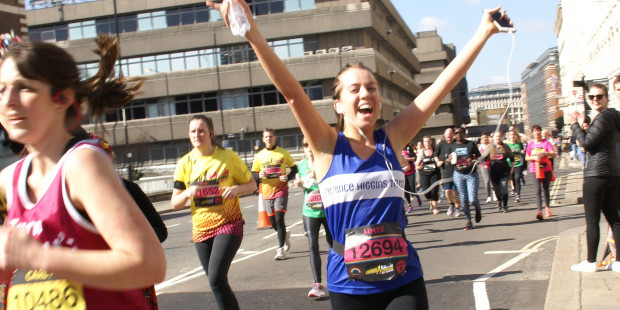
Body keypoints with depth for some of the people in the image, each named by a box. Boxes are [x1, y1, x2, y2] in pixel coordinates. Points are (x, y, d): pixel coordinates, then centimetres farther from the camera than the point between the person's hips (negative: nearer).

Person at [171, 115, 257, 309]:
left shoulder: (228, 157, -5)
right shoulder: (185, 164, 2)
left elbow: (251, 184, 3)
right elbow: (175, 203, 4)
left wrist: (236, 189, -18)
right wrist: (187, 193, -18)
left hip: (229, 224, -4)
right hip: (201, 229, 4)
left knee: (216, 279, -19)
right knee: (217, 282, 11)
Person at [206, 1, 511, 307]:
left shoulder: (392, 139, 1)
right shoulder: (328, 146, -5)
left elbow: (442, 85, 0)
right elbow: (292, 93, -18)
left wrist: (484, 31, 0)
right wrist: (253, 34, -30)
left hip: (403, 281, 2)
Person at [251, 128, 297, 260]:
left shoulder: (283, 153, 2)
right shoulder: (259, 156, 7)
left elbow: (294, 168, 9)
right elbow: (253, 174, 10)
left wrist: (288, 177, -11)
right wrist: (259, 176, -13)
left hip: (281, 190, -3)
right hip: (266, 192, 3)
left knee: (279, 219, -13)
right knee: (273, 222, 8)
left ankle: (281, 249, -6)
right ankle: (285, 235, 39)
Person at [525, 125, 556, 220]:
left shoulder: (546, 142, 1)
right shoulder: (530, 144, 5)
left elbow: (553, 154, -6)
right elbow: (526, 158, 7)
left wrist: (545, 153, -24)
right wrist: (534, 158, -13)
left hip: (546, 169, 0)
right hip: (534, 170, 0)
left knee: (545, 189, 12)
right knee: (537, 190, -13)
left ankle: (547, 207, 35)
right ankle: (539, 211, -21)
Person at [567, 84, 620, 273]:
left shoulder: (603, 117, -13)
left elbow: (586, 143, -17)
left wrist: (574, 124, -7)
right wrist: (583, 124, 12)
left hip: (597, 174, -10)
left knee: (592, 220, -3)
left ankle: (590, 262, 2)